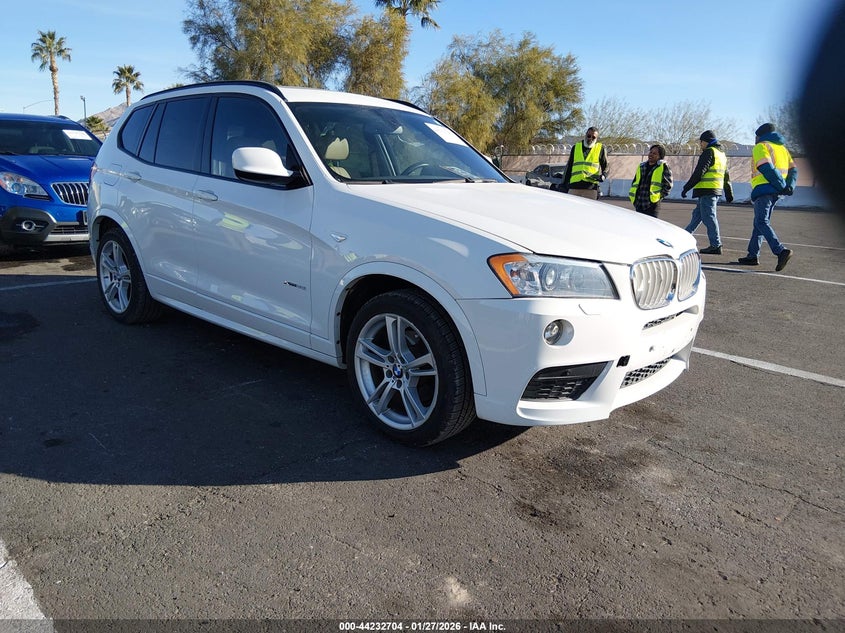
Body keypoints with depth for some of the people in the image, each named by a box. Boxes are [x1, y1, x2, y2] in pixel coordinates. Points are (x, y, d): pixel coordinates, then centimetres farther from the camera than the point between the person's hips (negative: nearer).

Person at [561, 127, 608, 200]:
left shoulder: (600, 148, 10)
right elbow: (568, 167, 19)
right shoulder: (576, 147, 16)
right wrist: (563, 185, 14)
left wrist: (603, 176, -9)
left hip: (591, 189, -2)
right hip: (574, 187, 2)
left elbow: (605, 167, 13)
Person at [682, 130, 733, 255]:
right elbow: (726, 176, 24)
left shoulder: (709, 152, -9)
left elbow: (699, 172, -15)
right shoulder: (722, 154, 21)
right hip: (717, 190, 10)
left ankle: (716, 246, -8)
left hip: (707, 190, -10)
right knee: (697, 215, 16)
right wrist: (729, 193, 27)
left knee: (709, 217, -8)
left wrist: (686, 188, -11)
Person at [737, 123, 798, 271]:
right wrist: (789, 186, 1)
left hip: (764, 189, -9)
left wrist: (782, 186, -15)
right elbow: (793, 169, 15)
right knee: (760, 222, 13)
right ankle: (752, 255, 14)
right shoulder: (782, 148, 23)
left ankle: (781, 251, -30)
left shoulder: (761, 147, -2)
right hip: (776, 192, 9)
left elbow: (767, 169, -17)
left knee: (762, 222, -15)